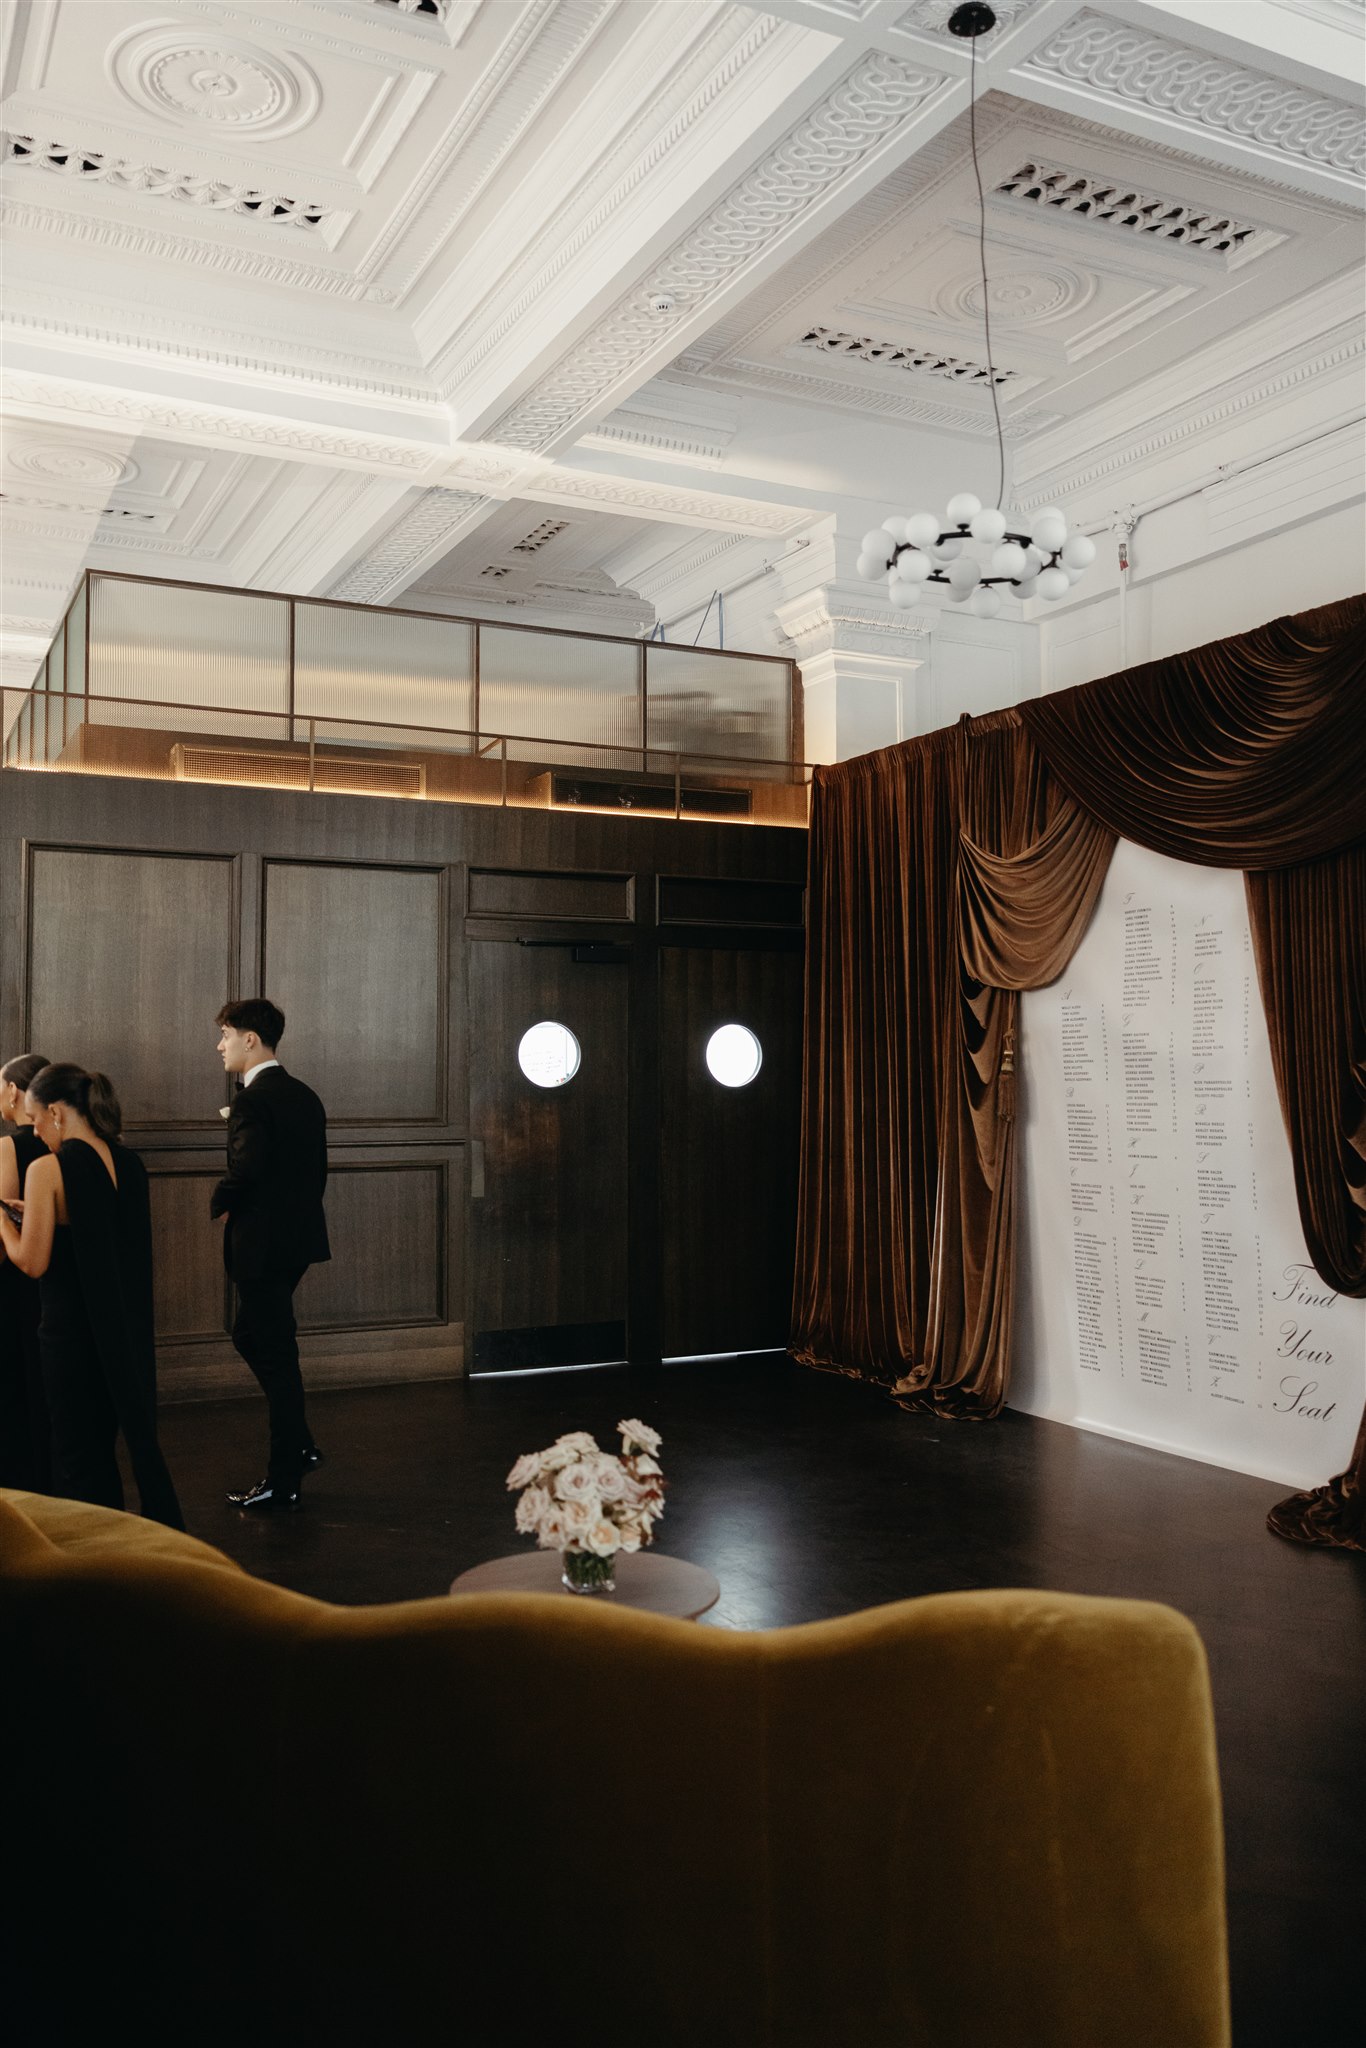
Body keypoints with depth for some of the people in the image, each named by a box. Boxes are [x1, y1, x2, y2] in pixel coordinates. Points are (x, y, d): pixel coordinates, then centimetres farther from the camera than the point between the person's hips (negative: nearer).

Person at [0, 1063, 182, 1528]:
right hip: (129, 1329, 6)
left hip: (73, 1332, -6)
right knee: (137, 1434, 19)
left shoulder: (47, 1170, -15)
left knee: (78, 1456, 9)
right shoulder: (129, 1164, 3)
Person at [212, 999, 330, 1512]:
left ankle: (283, 1482, 10)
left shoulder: (252, 1100, -17)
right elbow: (318, 1168, 13)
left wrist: (219, 1204, -5)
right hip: (300, 1236, 9)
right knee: (251, 1335, 22)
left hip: (262, 1243, -9)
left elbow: (244, 1172, -25)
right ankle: (300, 1446, 27)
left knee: (274, 1355, 0)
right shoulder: (306, 1097, 10)